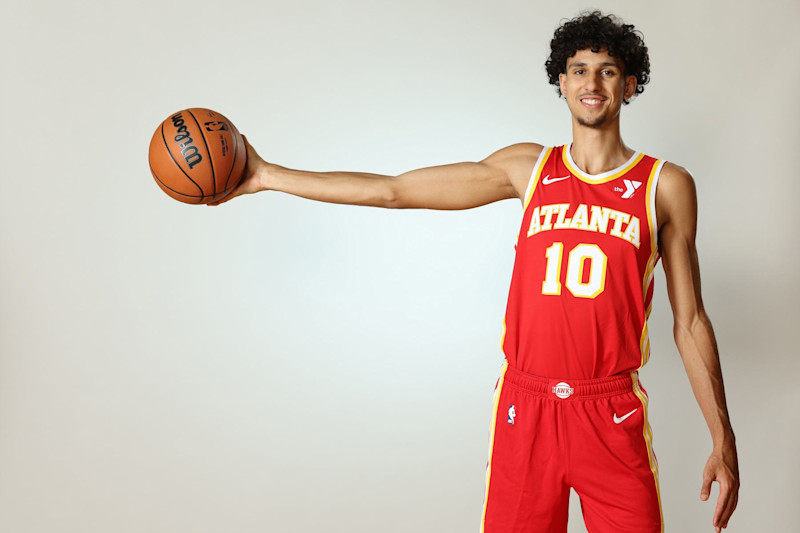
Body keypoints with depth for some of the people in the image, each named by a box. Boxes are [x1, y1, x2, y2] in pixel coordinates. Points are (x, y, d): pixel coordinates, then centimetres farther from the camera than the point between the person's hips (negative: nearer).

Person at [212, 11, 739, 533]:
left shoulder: (665, 185, 3)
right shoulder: (528, 167, 6)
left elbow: (690, 321, 6)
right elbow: (393, 190, 6)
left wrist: (724, 441, 3)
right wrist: (266, 176, 6)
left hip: (613, 418, -1)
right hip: (525, 409, 1)